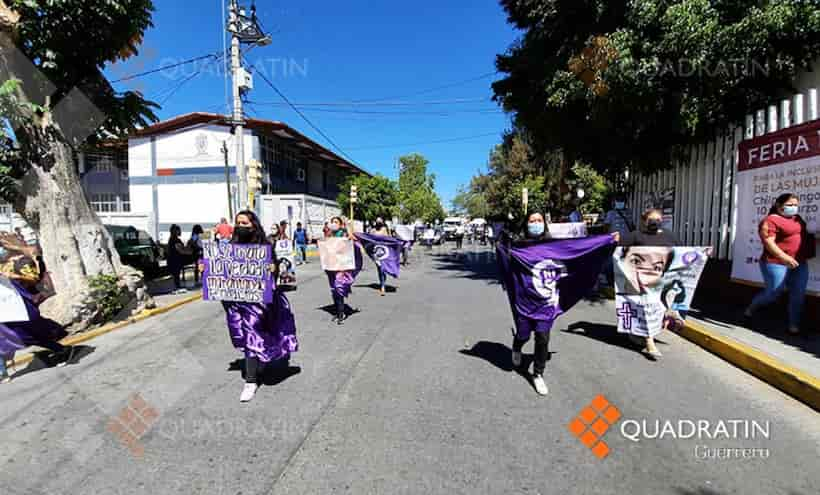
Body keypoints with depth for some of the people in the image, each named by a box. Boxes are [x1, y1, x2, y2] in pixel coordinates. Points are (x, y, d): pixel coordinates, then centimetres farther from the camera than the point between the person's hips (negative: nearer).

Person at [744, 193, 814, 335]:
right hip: (776, 263, -7)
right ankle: (751, 308, 22)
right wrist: (785, 257, -28)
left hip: (800, 264, 8)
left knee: (798, 295, 5)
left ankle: (794, 325, 12)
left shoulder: (797, 219, 15)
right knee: (772, 294, -2)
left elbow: (804, 235, 33)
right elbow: (768, 242, -20)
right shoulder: (770, 221, -10)